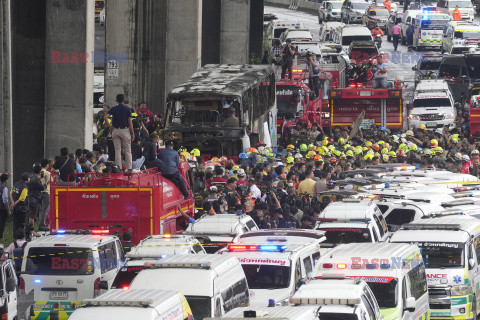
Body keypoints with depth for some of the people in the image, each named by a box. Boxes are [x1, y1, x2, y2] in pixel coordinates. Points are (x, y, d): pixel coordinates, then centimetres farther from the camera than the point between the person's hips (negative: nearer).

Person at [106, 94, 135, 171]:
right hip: (125, 130, -2)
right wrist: (133, 133, -1)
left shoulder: (113, 109, 1)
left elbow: (106, 117, -13)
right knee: (127, 151, 4)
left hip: (115, 130, 2)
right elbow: (130, 122, -6)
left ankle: (118, 168, 1)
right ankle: (129, 168, 2)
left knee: (117, 150, 5)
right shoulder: (127, 109, -4)